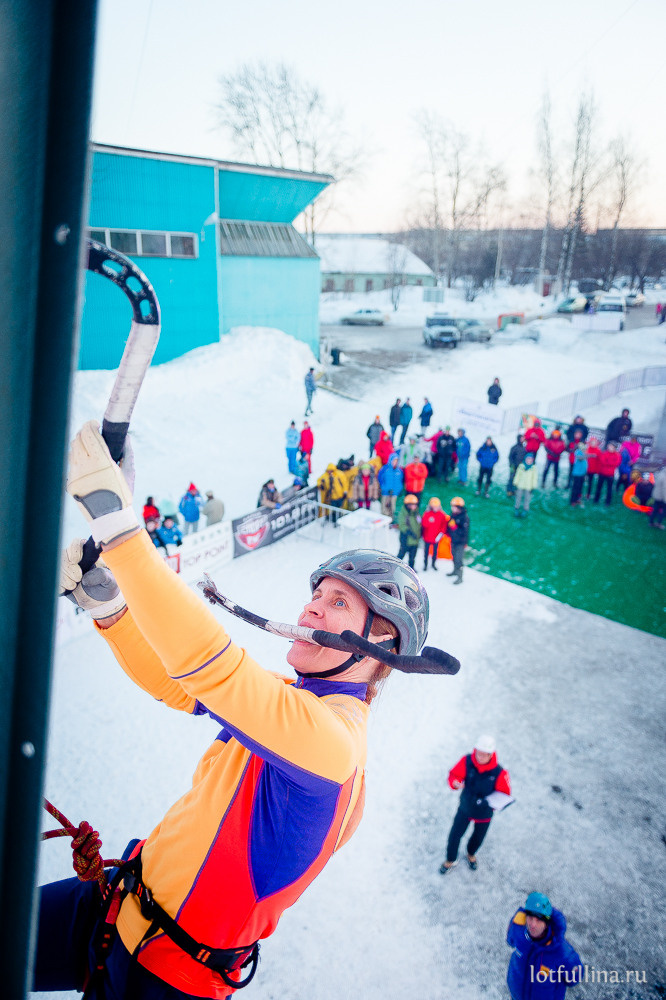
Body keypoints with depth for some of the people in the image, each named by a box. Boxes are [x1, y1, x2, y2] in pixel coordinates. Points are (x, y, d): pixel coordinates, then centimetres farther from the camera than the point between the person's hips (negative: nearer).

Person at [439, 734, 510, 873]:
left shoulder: (499, 773, -27)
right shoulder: (467, 761, -24)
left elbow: (505, 794, -15)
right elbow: (454, 774, -14)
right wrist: (455, 782, -37)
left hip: (484, 812, 0)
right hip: (465, 808, 0)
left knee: (478, 837, 23)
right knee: (454, 835, 9)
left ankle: (471, 854, 59)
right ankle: (451, 860, 40)